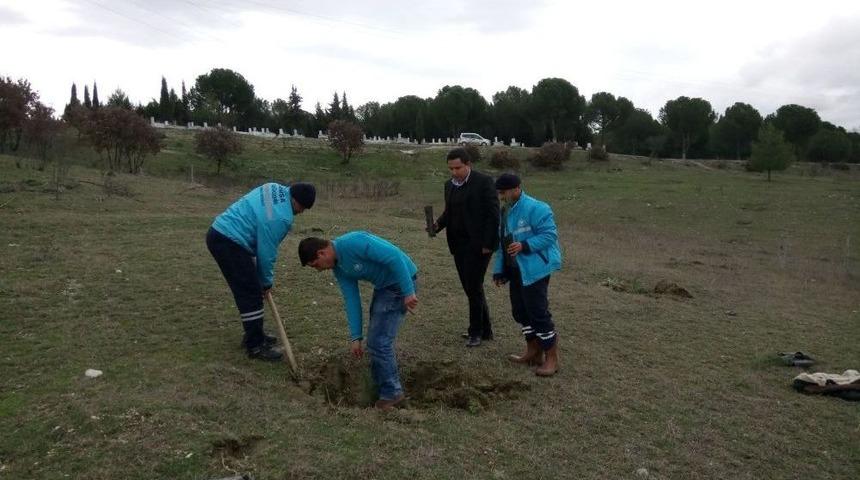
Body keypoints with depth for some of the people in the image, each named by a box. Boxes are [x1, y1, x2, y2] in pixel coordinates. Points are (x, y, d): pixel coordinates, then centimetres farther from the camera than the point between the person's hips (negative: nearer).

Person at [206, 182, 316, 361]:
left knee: (248, 290, 18)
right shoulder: (279, 217, -20)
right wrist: (267, 281, 5)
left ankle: (253, 335, 30)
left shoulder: (276, 189, 8)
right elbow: (267, 251, -11)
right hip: (229, 243, -10)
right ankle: (256, 346, 3)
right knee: (251, 294, -4)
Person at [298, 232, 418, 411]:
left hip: (401, 282, -9)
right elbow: (351, 299, 4)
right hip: (383, 285, 9)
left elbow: (394, 256, -28)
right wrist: (355, 337, 1)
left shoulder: (353, 242, -26)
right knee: (376, 337, 16)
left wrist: (408, 292, -26)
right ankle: (380, 385, 32)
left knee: (379, 340, -7)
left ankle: (391, 393, 9)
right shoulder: (339, 268, 3)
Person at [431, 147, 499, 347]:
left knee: (474, 287, -4)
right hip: (459, 244, 7)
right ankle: (485, 330, 22)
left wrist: (487, 244, -16)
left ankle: (476, 331, 11)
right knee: (470, 287, 10)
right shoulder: (449, 185, 12)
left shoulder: (483, 181, -9)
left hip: (478, 244, -7)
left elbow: (493, 214, -12)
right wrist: (438, 224, -2)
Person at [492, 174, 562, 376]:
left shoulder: (535, 208, -17)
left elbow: (550, 234, -19)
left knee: (538, 312, -6)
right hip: (516, 270, 9)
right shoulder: (505, 211, 11)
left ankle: (552, 358, 6)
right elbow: (502, 243, 17)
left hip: (535, 270, -9)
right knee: (520, 311, 14)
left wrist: (524, 245, -28)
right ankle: (534, 352, 28)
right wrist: (499, 270, 13)